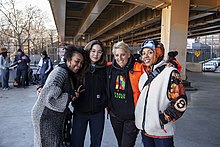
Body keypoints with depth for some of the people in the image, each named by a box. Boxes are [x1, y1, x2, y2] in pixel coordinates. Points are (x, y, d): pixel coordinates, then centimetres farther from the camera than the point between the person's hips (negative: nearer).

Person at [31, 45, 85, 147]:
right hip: (46, 117, -9)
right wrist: (70, 96, -22)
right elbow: (49, 98, -31)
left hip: (57, 116, 9)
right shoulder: (60, 72, -24)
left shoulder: (70, 74, 6)